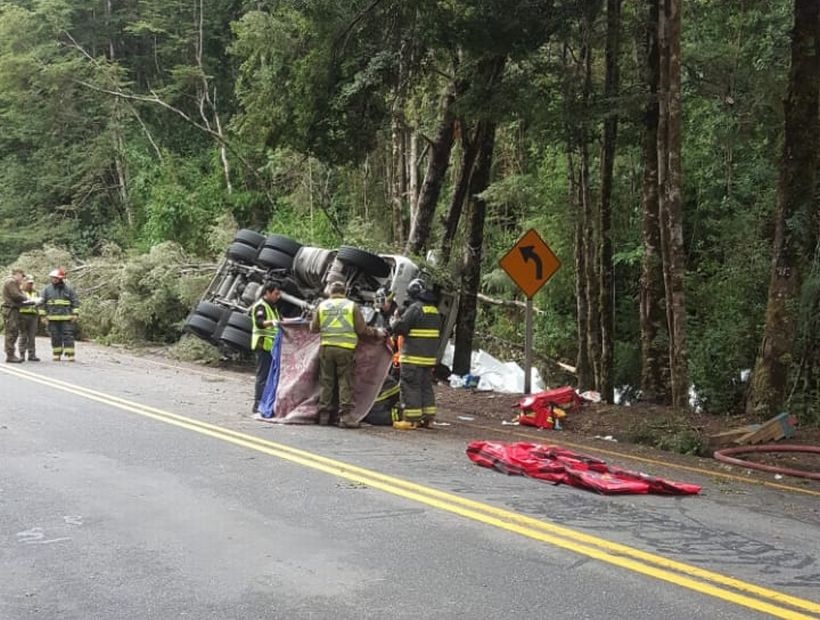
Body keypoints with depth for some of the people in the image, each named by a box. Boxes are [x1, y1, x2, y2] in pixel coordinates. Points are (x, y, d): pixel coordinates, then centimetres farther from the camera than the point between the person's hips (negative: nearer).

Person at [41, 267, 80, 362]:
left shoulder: (68, 289, 3)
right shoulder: (47, 289, 7)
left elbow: (75, 302, 5)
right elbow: (42, 303, 9)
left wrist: (75, 314, -2)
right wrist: (43, 315, 3)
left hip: (66, 318, -2)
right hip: (52, 318, 2)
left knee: (68, 336, -5)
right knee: (55, 337, 6)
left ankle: (70, 355, -5)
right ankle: (56, 354, 14)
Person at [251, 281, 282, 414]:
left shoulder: (272, 306, 20)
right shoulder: (260, 306, -11)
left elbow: (278, 320, 34)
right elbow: (259, 323, -28)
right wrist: (271, 322, -46)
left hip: (272, 345, 10)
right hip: (263, 344, -10)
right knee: (263, 375, -10)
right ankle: (258, 405, -9)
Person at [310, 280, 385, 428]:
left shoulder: (322, 305, 6)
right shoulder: (352, 305, 0)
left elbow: (313, 328, 10)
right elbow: (361, 329, 0)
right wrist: (376, 332, 16)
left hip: (326, 347, 2)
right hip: (345, 348, -2)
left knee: (326, 381, 10)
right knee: (345, 382, 1)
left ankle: (324, 415, 14)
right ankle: (346, 415, -4)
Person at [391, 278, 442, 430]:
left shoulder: (415, 308, -13)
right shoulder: (435, 310, 14)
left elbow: (399, 328, -14)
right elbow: (437, 333, 21)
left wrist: (396, 318, 5)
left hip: (413, 356, -8)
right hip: (430, 356, 8)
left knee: (410, 386, -4)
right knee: (426, 385, 14)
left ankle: (411, 419, -6)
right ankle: (428, 417, 16)